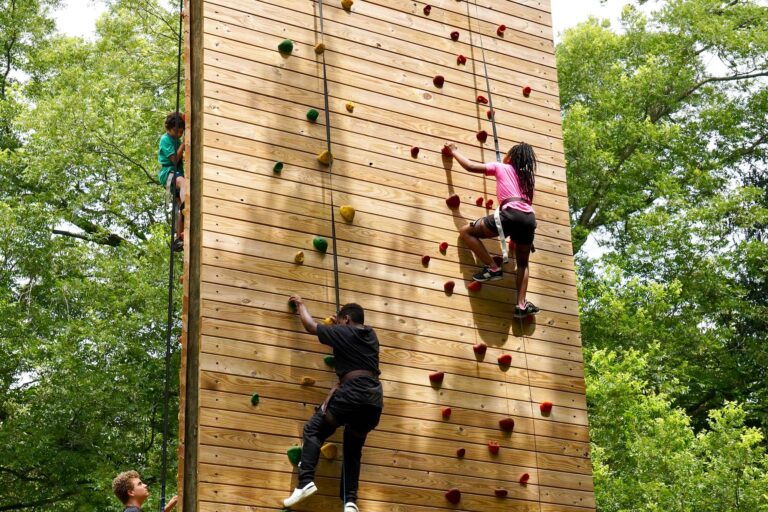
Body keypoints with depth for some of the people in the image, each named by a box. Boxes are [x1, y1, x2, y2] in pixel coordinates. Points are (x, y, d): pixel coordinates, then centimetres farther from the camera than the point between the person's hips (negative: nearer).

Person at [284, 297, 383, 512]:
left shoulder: (342, 332, 5)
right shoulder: (371, 336, 20)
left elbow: (310, 325, 19)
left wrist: (301, 304, 35)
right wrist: (339, 325, 51)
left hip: (353, 393, -6)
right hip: (375, 398, 6)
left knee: (313, 430, 9)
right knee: (353, 447, 19)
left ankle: (306, 481, -10)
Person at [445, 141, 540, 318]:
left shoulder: (500, 167, 15)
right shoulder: (527, 175, 30)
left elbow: (470, 166, 13)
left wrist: (454, 151, 28)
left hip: (511, 214, -6)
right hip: (529, 218, 6)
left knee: (466, 231, 9)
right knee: (523, 263, 25)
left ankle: (492, 268, 2)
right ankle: (522, 305, 9)